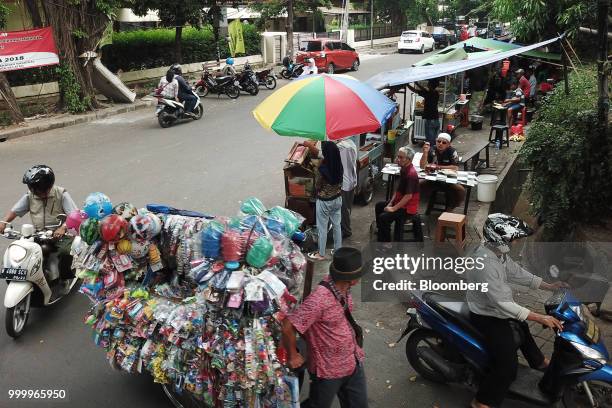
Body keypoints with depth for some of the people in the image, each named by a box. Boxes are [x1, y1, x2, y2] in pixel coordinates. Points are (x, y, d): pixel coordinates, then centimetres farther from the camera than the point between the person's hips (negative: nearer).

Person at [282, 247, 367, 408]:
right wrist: (292, 356, -17)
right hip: (328, 370, -7)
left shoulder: (343, 288, -9)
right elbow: (288, 326, -31)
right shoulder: (320, 299, -34)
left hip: (354, 363, 7)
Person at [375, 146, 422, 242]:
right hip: (400, 202, 11)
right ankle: (381, 231, 33)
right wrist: (391, 203, 5)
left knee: (383, 217, -22)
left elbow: (408, 196, -27)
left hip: (408, 208, -11)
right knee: (379, 206, 21)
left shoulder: (411, 174, -25)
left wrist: (394, 208, -23)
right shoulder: (404, 169, 5)